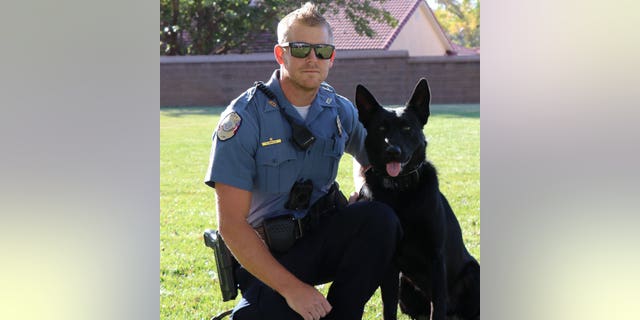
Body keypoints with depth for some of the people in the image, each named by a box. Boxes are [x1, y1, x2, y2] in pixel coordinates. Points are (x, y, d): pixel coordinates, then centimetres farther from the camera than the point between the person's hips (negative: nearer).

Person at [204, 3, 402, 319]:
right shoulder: (244, 118, -14)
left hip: (322, 235, 4)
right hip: (264, 251, -4)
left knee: (379, 218, -25)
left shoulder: (340, 111, 2)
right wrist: (291, 287, -24)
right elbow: (231, 224, -17)